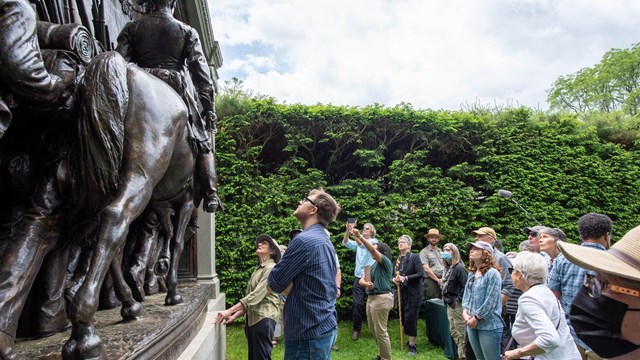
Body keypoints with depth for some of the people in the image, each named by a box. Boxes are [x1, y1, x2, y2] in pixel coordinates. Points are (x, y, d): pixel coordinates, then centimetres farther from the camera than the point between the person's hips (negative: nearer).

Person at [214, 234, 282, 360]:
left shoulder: (271, 268, -10)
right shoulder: (258, 269, 16)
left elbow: (255, 296, -19)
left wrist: (229, 311, -20)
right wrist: (235, 315, 9)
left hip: (264, 317, -9)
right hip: (252, 317, 9)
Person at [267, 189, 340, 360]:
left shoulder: (304, 240, -20)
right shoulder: (325, 241, 10)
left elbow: (273, 285, -14)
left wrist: (282, 260, 3)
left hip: (308, 333, -9)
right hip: (326, 326, 9)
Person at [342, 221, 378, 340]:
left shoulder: (374, 242, -2)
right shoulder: (358, 242, 13)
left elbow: (362, 244, -23)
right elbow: (346, 243, -4)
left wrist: (355, 233, -40)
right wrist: (348, 231, -23)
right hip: (358, 277, 4)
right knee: (357, 303, -3)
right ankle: (356, 329, 9)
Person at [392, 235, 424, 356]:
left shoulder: (414, 257, -10)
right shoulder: (397, 259, 9)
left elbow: (421, 274, -17)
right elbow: (395, 274, 15)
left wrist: (405, 278, -22)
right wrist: (395, 279, -7)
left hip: (413, 293, -6)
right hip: (402, 293, 6)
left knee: (410, 320, -4)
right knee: (404, 320, 11)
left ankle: (412, 346, 10)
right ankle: (410, 342, 28)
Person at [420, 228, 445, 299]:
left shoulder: (441, 252, 19)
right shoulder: (424, 252, 1)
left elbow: (446, 266, 16)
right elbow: (426, 269, -7)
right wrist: (437, 279, -9)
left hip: (443, 281, 5)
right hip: (431, 281, -5)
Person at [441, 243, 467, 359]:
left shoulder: (459, 268, -16)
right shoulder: (447, 268, 10)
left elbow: (465, 286, -22)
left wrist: (458, 299, -18)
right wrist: (445, 297, 10)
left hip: (457, 305, -9)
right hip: (449, 304, 9)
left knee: (461, 333, 1)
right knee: (453, 332, 18)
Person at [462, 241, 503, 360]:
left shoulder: (492, 273, -14)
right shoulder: (472, 274, 11)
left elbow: (490, 301, -18)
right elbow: (466, 295, 12)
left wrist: (476, 318, -14)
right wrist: (465, 312, -4)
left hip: (489, 325, -7)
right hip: (472, 324, 8)